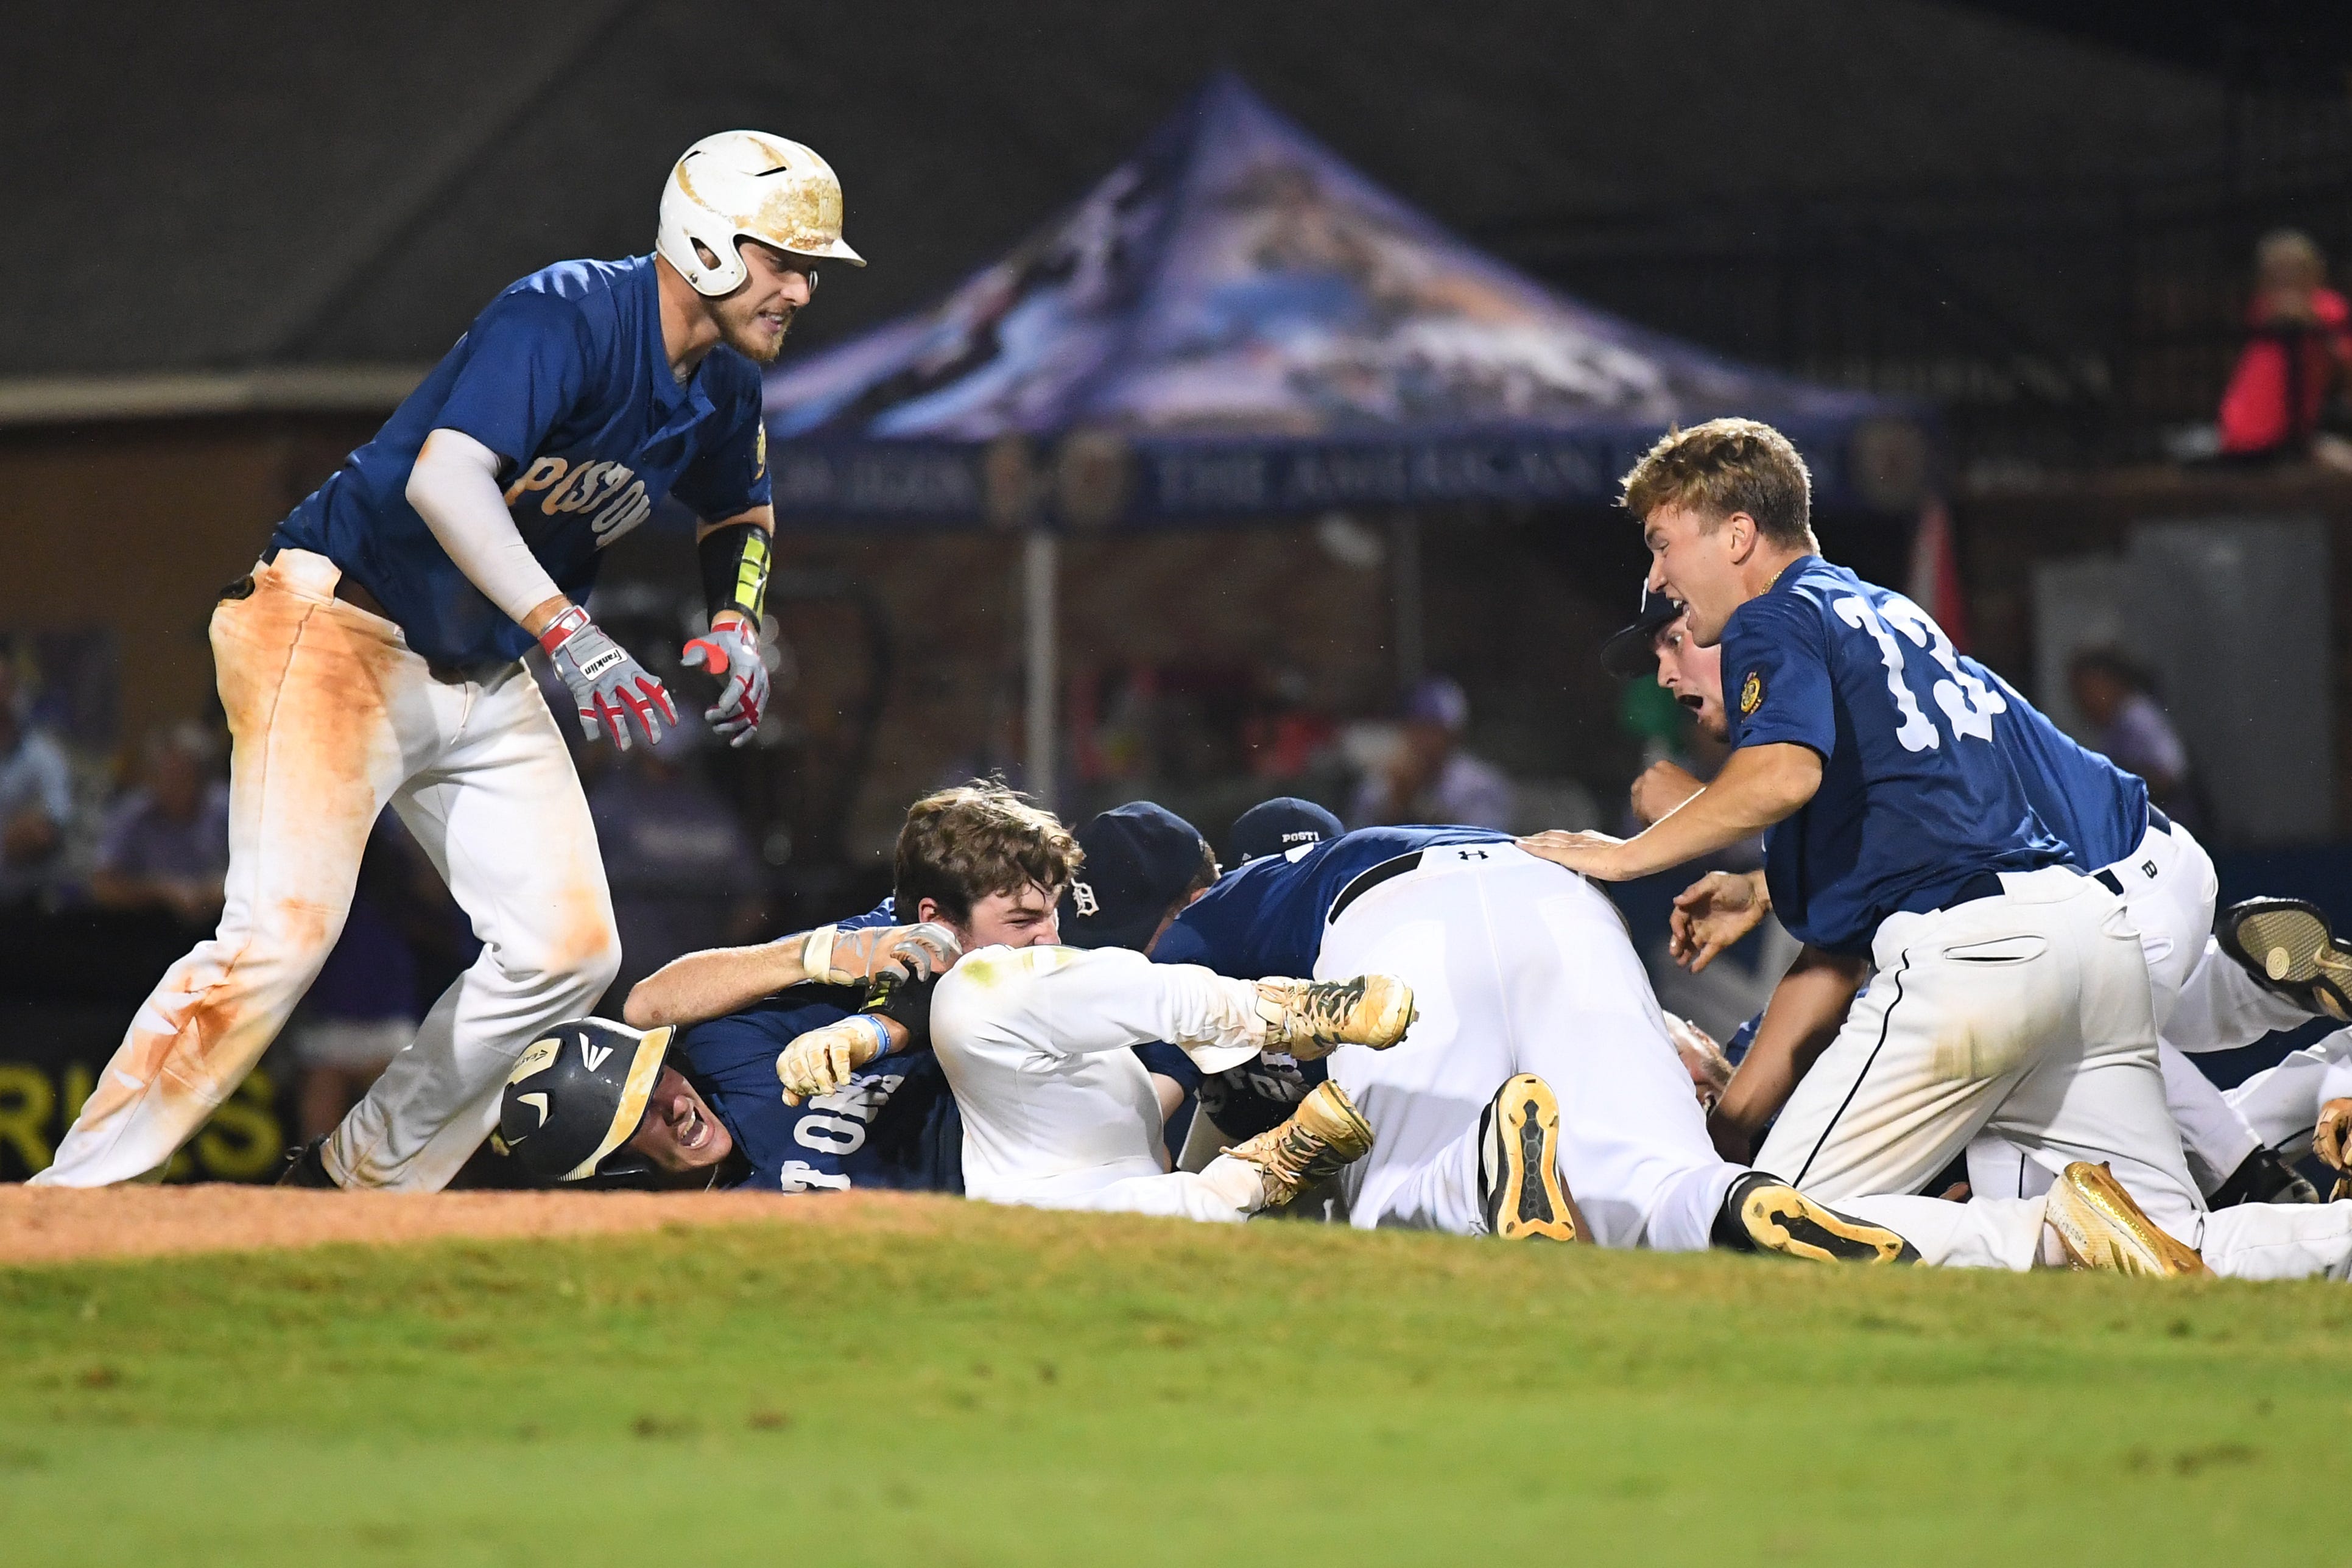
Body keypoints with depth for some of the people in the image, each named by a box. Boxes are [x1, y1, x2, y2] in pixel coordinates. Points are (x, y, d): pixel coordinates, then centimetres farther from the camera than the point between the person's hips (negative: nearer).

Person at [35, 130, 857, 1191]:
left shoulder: (723, 390, 6)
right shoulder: (569, 316, -22)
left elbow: (739, 511, 28)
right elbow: (444, 477, -36)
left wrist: (737, 623, 6)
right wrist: (568, 633, -44)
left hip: (485, 677, 9)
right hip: (344, 627, -9)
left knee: (570, 948, 1)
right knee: (287, 926, -23)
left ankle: (356, 1187, 13)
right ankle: (68, 1203, -21)